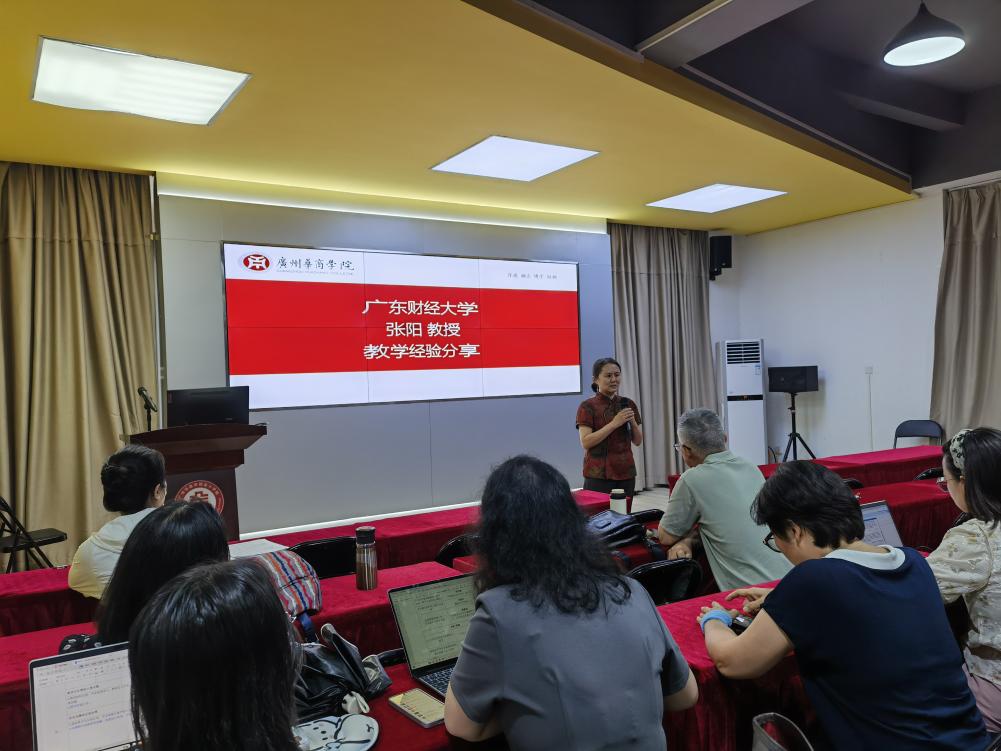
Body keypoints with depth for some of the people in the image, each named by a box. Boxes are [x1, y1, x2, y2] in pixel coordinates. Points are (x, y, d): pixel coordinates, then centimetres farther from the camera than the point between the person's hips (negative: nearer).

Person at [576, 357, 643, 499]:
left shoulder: (628, 404, 9)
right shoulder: (587, 407, -5)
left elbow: (638, 441, 10)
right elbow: (585, 442, -14)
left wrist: (633, 422, -8)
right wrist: (614, 423, -19)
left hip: (626, 472, 4)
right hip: (598, 474, -4)